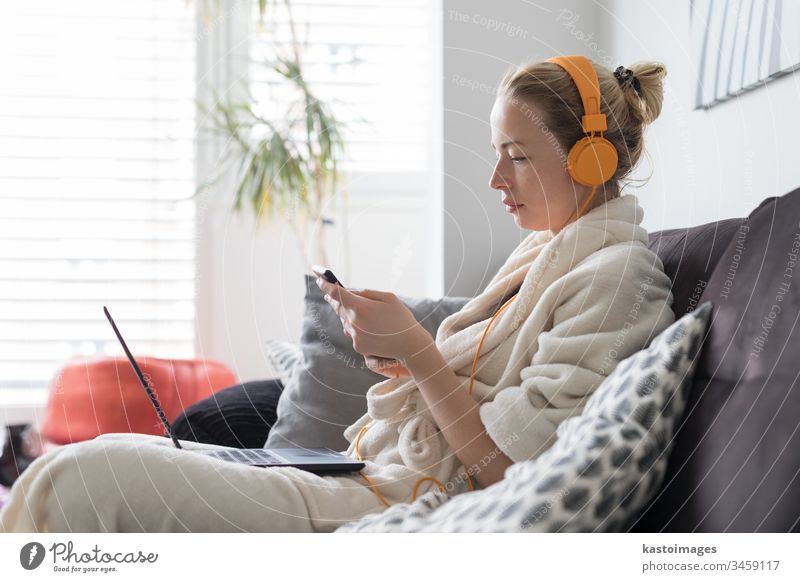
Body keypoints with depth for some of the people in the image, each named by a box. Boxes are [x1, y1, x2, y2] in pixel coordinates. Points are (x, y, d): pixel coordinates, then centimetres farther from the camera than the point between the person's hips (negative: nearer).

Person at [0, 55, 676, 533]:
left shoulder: (615, 273, -10)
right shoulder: (540, 253, 19)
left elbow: (511, 472, -16)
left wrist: (416, 350, -14)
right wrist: (396, 340, 3)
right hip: (375, 474, 10)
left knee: (77, 480, -18)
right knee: (108, 454, 4)